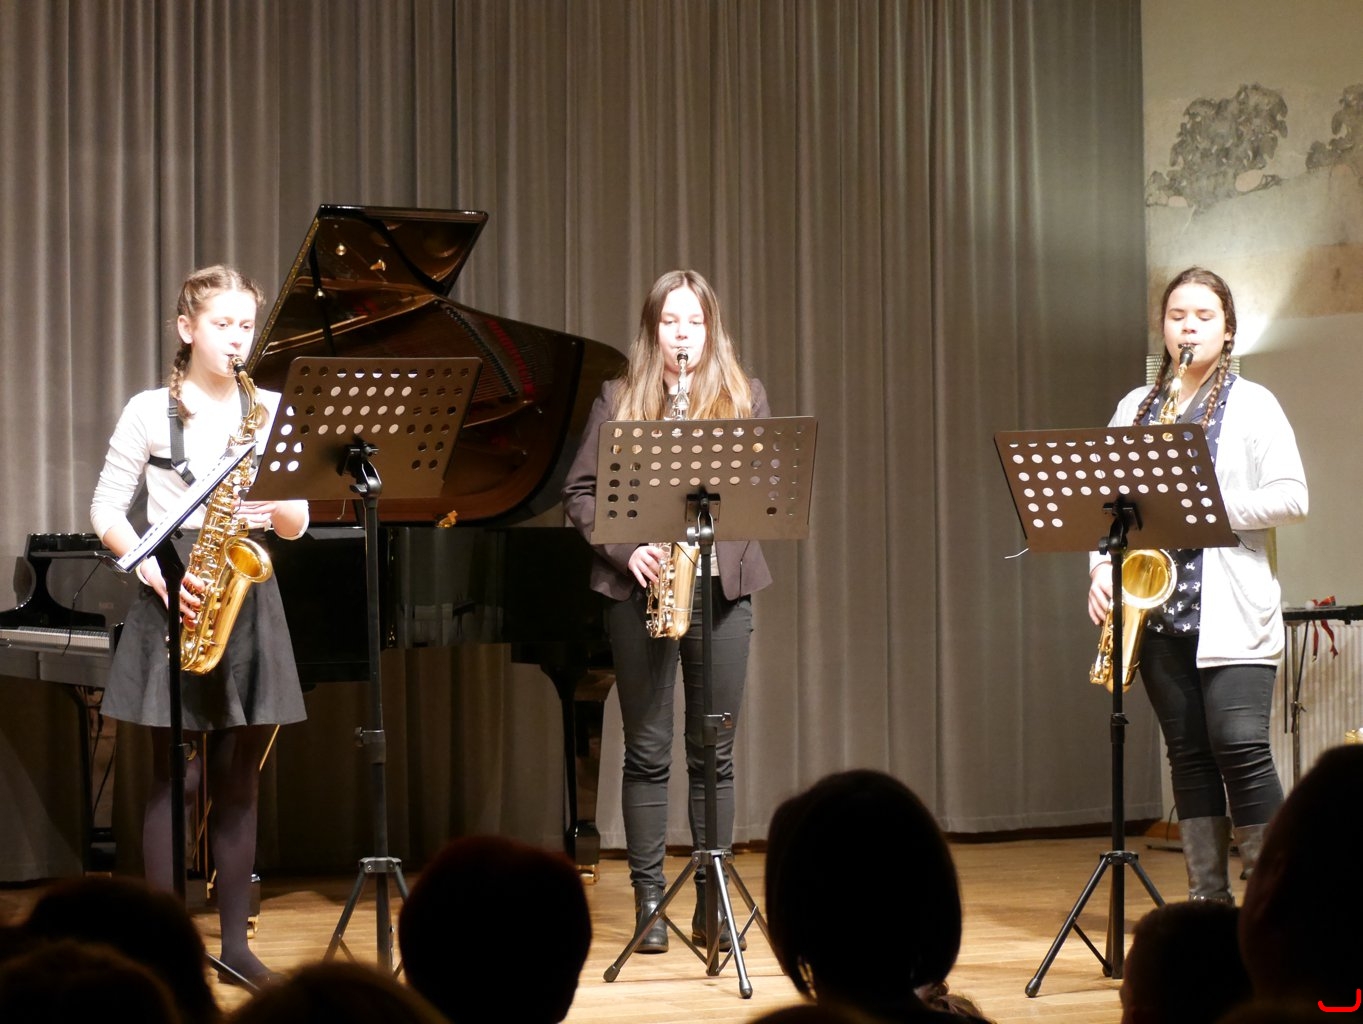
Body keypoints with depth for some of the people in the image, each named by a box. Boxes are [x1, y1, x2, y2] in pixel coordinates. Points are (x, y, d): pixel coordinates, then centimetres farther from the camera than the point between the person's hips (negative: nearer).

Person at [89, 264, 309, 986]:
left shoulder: (271, 411, 10)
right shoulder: (150, 411, 1)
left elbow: (297, 525, 9)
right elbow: (106, 512, 1)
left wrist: (276, 501, -14)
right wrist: (155, 572, -14)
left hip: (248, 597, 3)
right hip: (177, 598, -3)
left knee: (239, 778, 6)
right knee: (174, 776, -4)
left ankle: (235, 940, 12)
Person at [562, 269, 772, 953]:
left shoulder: (744, 398, 10)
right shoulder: (619, 401, 6)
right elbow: (579, 492, 2)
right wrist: (626, 549, -12)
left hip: (721, 582, 1)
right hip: (639, 588, -1)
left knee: (714, 750, 4)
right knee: (647, 750, 2)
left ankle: (713, 898, 10)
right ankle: (649, 900, 8)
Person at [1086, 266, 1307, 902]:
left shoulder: (1252, 406, 3)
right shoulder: (1136, 408, 15)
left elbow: (1291, 497, -6)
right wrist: (1102, 564, -3)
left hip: (1230, 609, -4)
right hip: (1157, 606, 4)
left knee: (1239, 744, -14)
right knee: (1188, 751, 5)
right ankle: (1208, 899, 9)